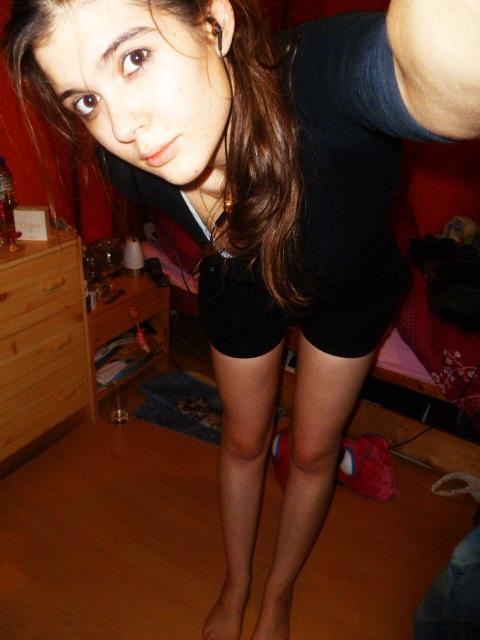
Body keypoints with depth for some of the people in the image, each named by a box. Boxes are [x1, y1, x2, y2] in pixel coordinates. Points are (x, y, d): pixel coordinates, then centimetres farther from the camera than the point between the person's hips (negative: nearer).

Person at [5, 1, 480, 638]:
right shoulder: (129, 164, -29)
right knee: (244, 440, 19)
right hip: (240, 285, 2)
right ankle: (237, 584, 51)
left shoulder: (323, 76, -44)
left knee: (312, 450, 14)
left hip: (351, 284, -1)